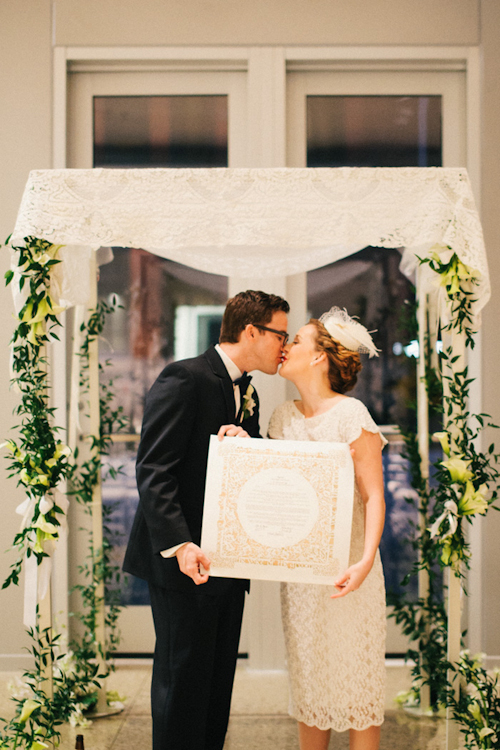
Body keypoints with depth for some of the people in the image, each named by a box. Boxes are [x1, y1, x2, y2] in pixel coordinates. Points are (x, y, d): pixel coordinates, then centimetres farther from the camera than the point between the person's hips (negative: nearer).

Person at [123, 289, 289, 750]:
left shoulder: (246, 394, 17)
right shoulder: (186, 379, -12)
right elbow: (153, 470, -18)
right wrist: (179, 545, -27)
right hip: (187, 559, -9)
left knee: (219, 677, 14)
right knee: (183, 679, -1)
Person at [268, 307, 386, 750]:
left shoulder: (351, 414, -11)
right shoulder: (283, 417, 8)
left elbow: (374, 497, -15)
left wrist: (366, 561, -27)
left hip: (345, 566, -6)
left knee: (354, 678, 4)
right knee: (307, 678, 13)